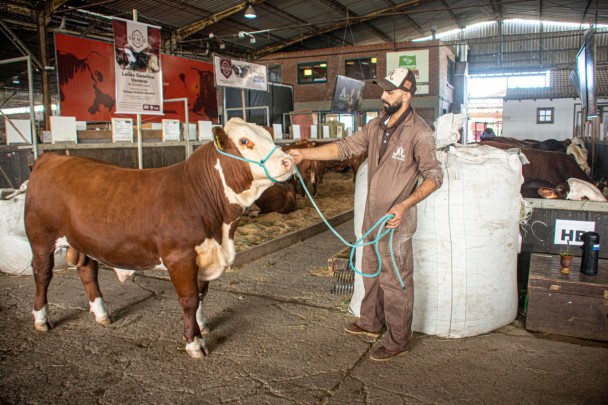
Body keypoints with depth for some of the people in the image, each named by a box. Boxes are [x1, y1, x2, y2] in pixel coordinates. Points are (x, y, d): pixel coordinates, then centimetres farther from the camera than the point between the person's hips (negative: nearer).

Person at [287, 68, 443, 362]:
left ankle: (398, 341, 21)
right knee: (371, 272, 22)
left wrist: (405, 205, -28)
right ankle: (371, 323, 42)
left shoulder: (419, 132, -15)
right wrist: (304, 154, 0)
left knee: (395, 282, 3)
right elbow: (344, 148, 8)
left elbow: (434, 175, -15)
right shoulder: (376, 125, 7)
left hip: (396, 223, -8)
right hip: (372, 218, 8)